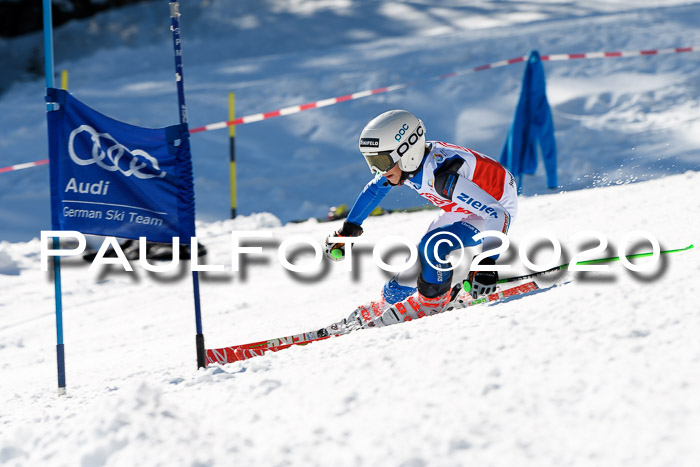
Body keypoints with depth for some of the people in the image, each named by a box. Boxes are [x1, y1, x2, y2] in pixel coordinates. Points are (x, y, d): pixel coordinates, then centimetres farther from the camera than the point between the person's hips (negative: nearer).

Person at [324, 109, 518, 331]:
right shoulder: (403, 161, -15)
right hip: (459, 211, 8)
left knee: (434, 245, -28)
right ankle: (389, 303, 28)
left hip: (497, 206, -8)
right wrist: (349, 229, 14)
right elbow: (374, 190, 8)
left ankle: (433, 300, -6)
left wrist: (487, 264, -48)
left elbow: (497, 215, -41)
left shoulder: (442, 177, -39)